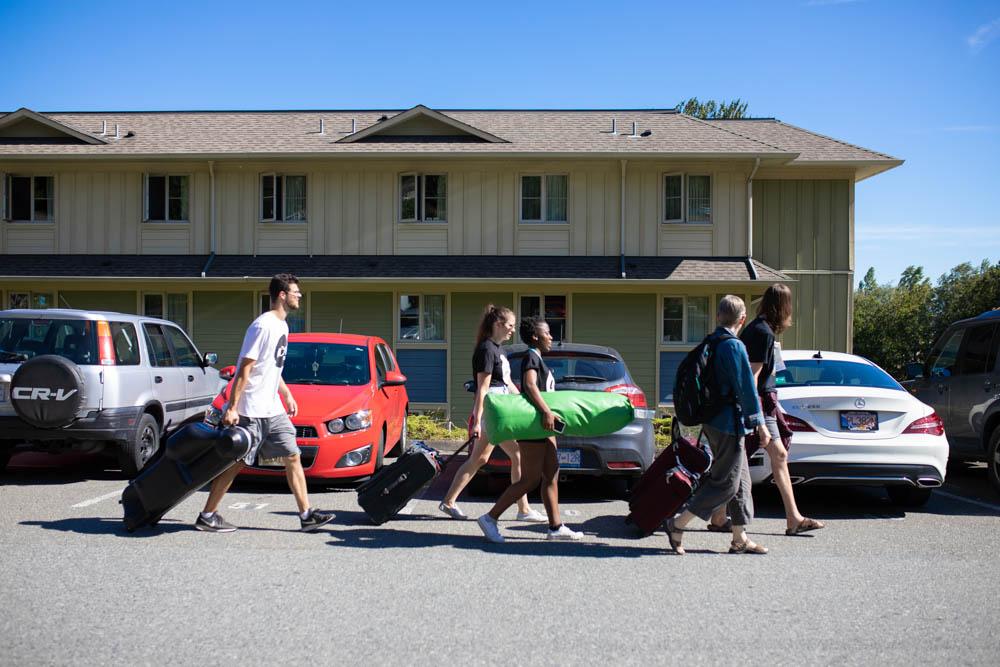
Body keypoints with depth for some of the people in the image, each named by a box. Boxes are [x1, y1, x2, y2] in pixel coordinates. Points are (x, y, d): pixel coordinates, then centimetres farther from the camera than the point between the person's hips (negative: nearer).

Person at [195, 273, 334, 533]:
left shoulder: (282, 325, 13)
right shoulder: (263, 326, -16)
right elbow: (245, 368, -19)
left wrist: (287, 395, 24)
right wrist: (232, 408, -21)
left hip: (273, 410, 9)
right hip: (251, 411, -9)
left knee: (293, 456, 5)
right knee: (237, 462, -3)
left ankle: (306, 515, 9)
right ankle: (207, 516, 8)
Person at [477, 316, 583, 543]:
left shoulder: (538, 359, 18)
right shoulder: (531, 357, -12)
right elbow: (530, 385, -28)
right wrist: (546, 411, -38)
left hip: (543, 426, 10)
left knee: (551, 476, 9)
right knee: (530, 480, -9)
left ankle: (556, 527, 13)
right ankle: (490, 518, -5)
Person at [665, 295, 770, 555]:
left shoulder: (709, 344, 10)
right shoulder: (734, 346, -16)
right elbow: (746, 389, -17)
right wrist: (760, 424, -11)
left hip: (713, 422, 9)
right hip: (729, 424, -9)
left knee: (741, 480, 14)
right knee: (726, 483, -2)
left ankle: (740, 540, 18)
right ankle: (677, 525, -2)